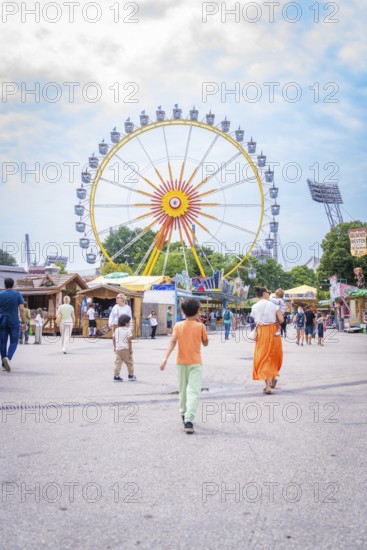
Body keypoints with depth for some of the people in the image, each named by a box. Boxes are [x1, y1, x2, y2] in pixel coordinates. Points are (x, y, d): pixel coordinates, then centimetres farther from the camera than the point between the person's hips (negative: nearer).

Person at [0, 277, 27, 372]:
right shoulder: (18, 294, -1)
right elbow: (21, 310, -5)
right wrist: (24, 322, -2)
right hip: (14, 322, -1)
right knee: (14, 341, 6)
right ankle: (8, 357, -19)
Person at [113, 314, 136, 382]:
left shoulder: (116, 330, 10)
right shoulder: (128, 330, -9)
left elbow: (114, 339, 12)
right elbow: (129, 340, -13)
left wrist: (115, 347, 23)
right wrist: (130, 349, -9)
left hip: (118, 349, 5)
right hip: (126, 349, -5)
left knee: (118, 362, 4)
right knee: (129, 362, 8)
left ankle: (116, 376, -1)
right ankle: (131, 375, 16)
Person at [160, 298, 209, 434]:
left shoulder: (178, 326, 0)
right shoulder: (200, 326, -4)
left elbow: (173, 342, -11)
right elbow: (205, 343, 8)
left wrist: (165, 358, -18)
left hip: (181, 362, 3)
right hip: (195, 363, -3)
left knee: (183, 389, 20)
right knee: (194, 392, -8)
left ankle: (184, 414, 36)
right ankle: (188, 420, -22)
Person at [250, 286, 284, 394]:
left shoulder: (254, 307, 1)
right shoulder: (273, 305, -6)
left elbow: (256, 321, -2)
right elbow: (281, 319, -9)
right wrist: (275, 323, 10)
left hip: (261, 333, 1)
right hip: (273, 331, -1)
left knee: (263, 358, 5)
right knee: (274, 356, 19)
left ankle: (268, 385, -3)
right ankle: (273, 380, 28)